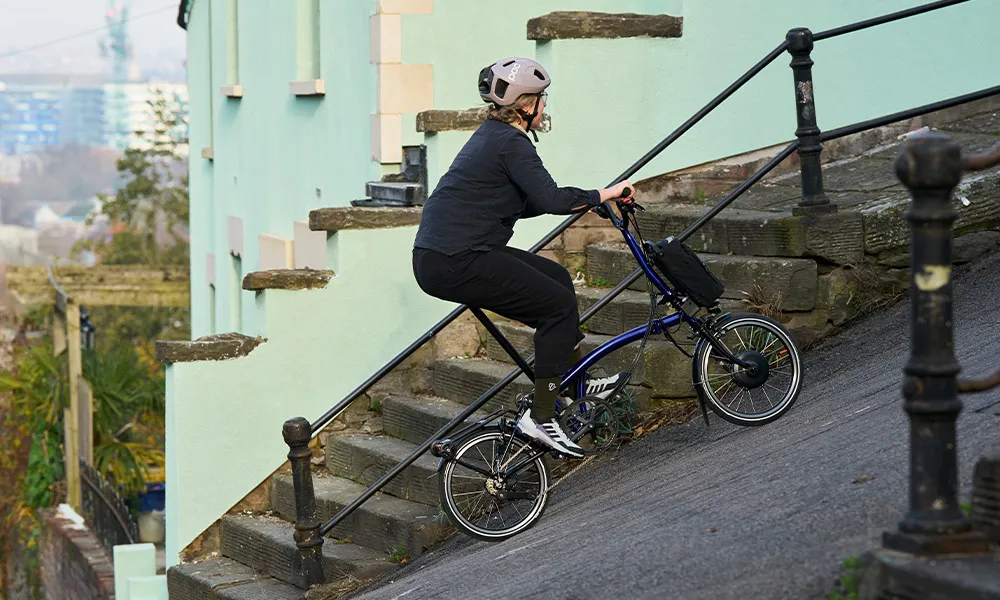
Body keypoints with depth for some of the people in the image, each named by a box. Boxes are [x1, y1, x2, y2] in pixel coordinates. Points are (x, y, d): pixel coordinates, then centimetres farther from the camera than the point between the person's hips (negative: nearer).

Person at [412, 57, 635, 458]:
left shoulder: (492, 134, 18)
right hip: (455, 263, -10)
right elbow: (550, 200, -22)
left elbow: (530, 203, 24)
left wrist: (586, 199, 17)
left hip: (441, 256, 10)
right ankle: (540, 417, -4)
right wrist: (605, 194, -10)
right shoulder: (510, 143, -13)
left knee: (556, 278, 18)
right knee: (559, 305, -6)